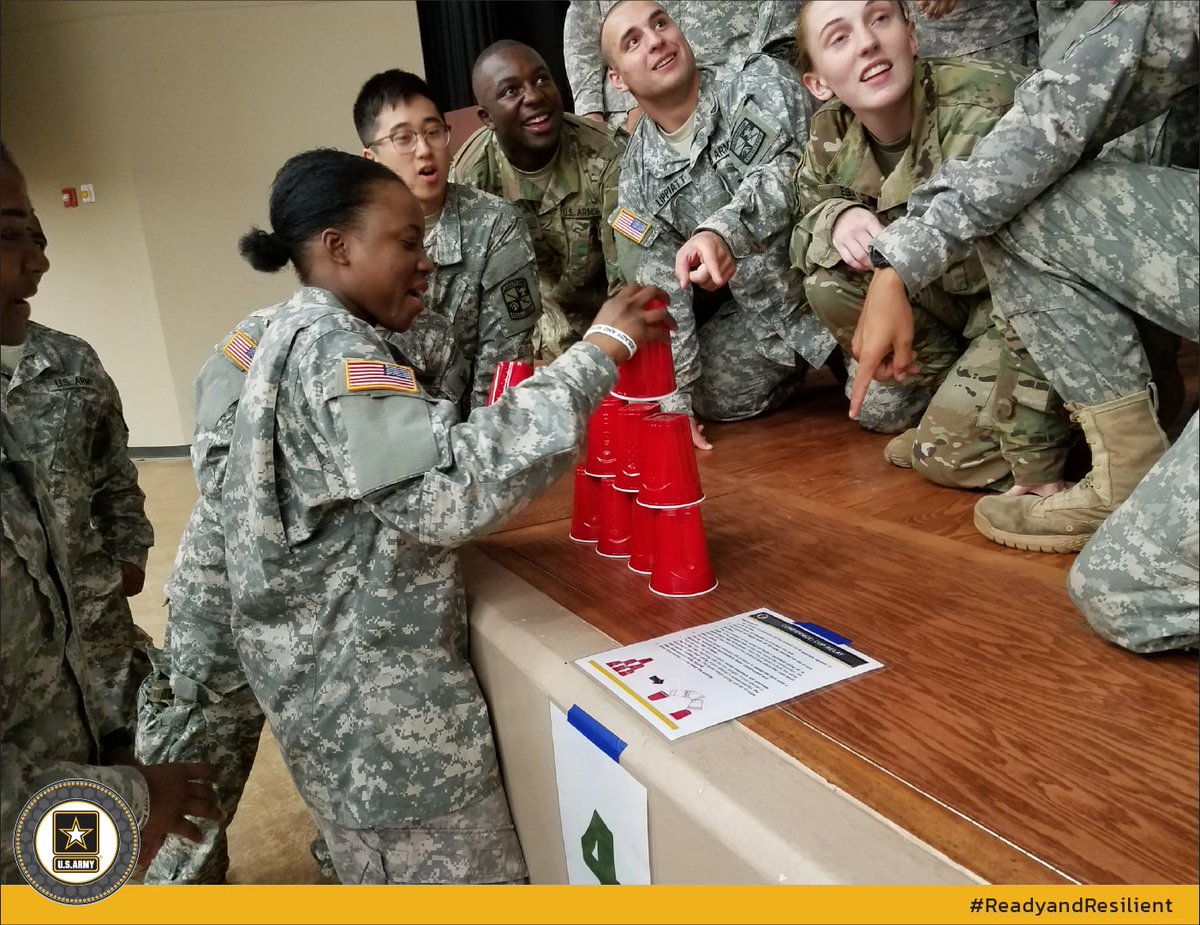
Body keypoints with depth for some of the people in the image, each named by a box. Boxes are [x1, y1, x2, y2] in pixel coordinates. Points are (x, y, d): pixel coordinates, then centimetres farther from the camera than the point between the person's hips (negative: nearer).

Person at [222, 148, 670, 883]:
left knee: (392, 872, 23)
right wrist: (601, 351, -30)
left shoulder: (305, 338, 13)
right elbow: (450, 487, -34)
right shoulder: (329, 349, -20)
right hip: (374, 696, -10)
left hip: (356, 679, 10)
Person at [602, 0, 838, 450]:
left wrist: (721, 231, -51)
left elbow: (785, 172, -31)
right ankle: (807, 363, 17)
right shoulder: (638, 173, -2)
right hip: (756, 312, 5)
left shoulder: (761, 83, -11)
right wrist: (673, 403, -12)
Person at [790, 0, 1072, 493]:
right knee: (828, 277, -17)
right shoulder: (831, 138, -13)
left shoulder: (986, 110, -31)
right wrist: (838, 217, -27)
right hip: (950, 295, 6)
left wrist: (1036, 460, -31)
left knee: (945, 453, -22)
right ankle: (938, 386, 2)